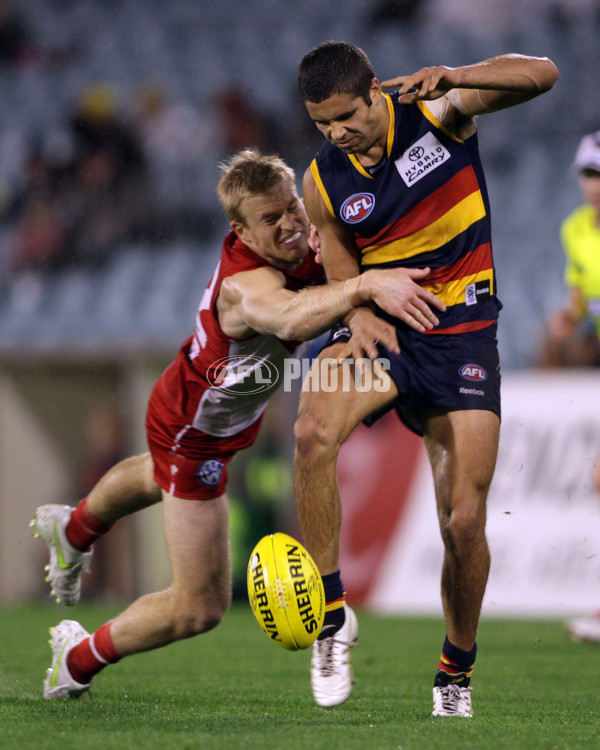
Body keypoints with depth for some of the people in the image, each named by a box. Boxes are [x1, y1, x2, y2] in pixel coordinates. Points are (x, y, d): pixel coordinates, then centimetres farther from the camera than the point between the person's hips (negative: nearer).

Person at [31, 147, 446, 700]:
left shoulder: (305, 245, -21)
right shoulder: (245, 284, -45)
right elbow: (290, 319, -69)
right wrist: (365, 286, -84)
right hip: (193, 439, -9)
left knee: (159, 479, 43)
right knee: (200, 608, -6)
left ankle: (75, 529, 75)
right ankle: (80, 660, 20)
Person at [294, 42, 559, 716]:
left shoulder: (439, 110, -6)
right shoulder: (323, 184, -2)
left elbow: (541, 75, -13)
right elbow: (343, 278, 6)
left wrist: (453, 77, -28)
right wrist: (361, 315, -17)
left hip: (461, 335, -1)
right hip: (382, 326, 1)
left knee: (464, 522, -8)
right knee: (313, 431, -32)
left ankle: (456, 671, 17)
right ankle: (332, 616, -20)